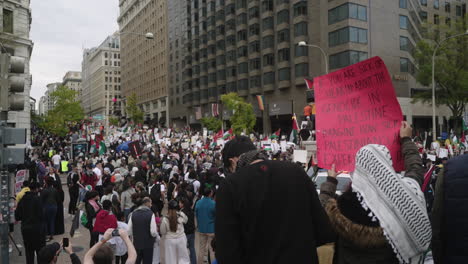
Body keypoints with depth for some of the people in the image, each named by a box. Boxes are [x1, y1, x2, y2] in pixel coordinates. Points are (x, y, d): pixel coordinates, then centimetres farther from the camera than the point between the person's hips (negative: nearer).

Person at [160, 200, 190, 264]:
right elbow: (185, 220, 9)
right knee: (183, 257, 16)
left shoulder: (165, 219, -18)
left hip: (169, 240, -1)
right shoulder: (181, 215, -14)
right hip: (181, 239, 1)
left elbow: (163, 232, -6)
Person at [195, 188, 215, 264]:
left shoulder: (198, 203, -2)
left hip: (201, 229, 5)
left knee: (202, 249, 15)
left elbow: (196, 215, 8)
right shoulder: (213, 203, -17)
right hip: (211, 229, -4)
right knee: (212, 250, 4)